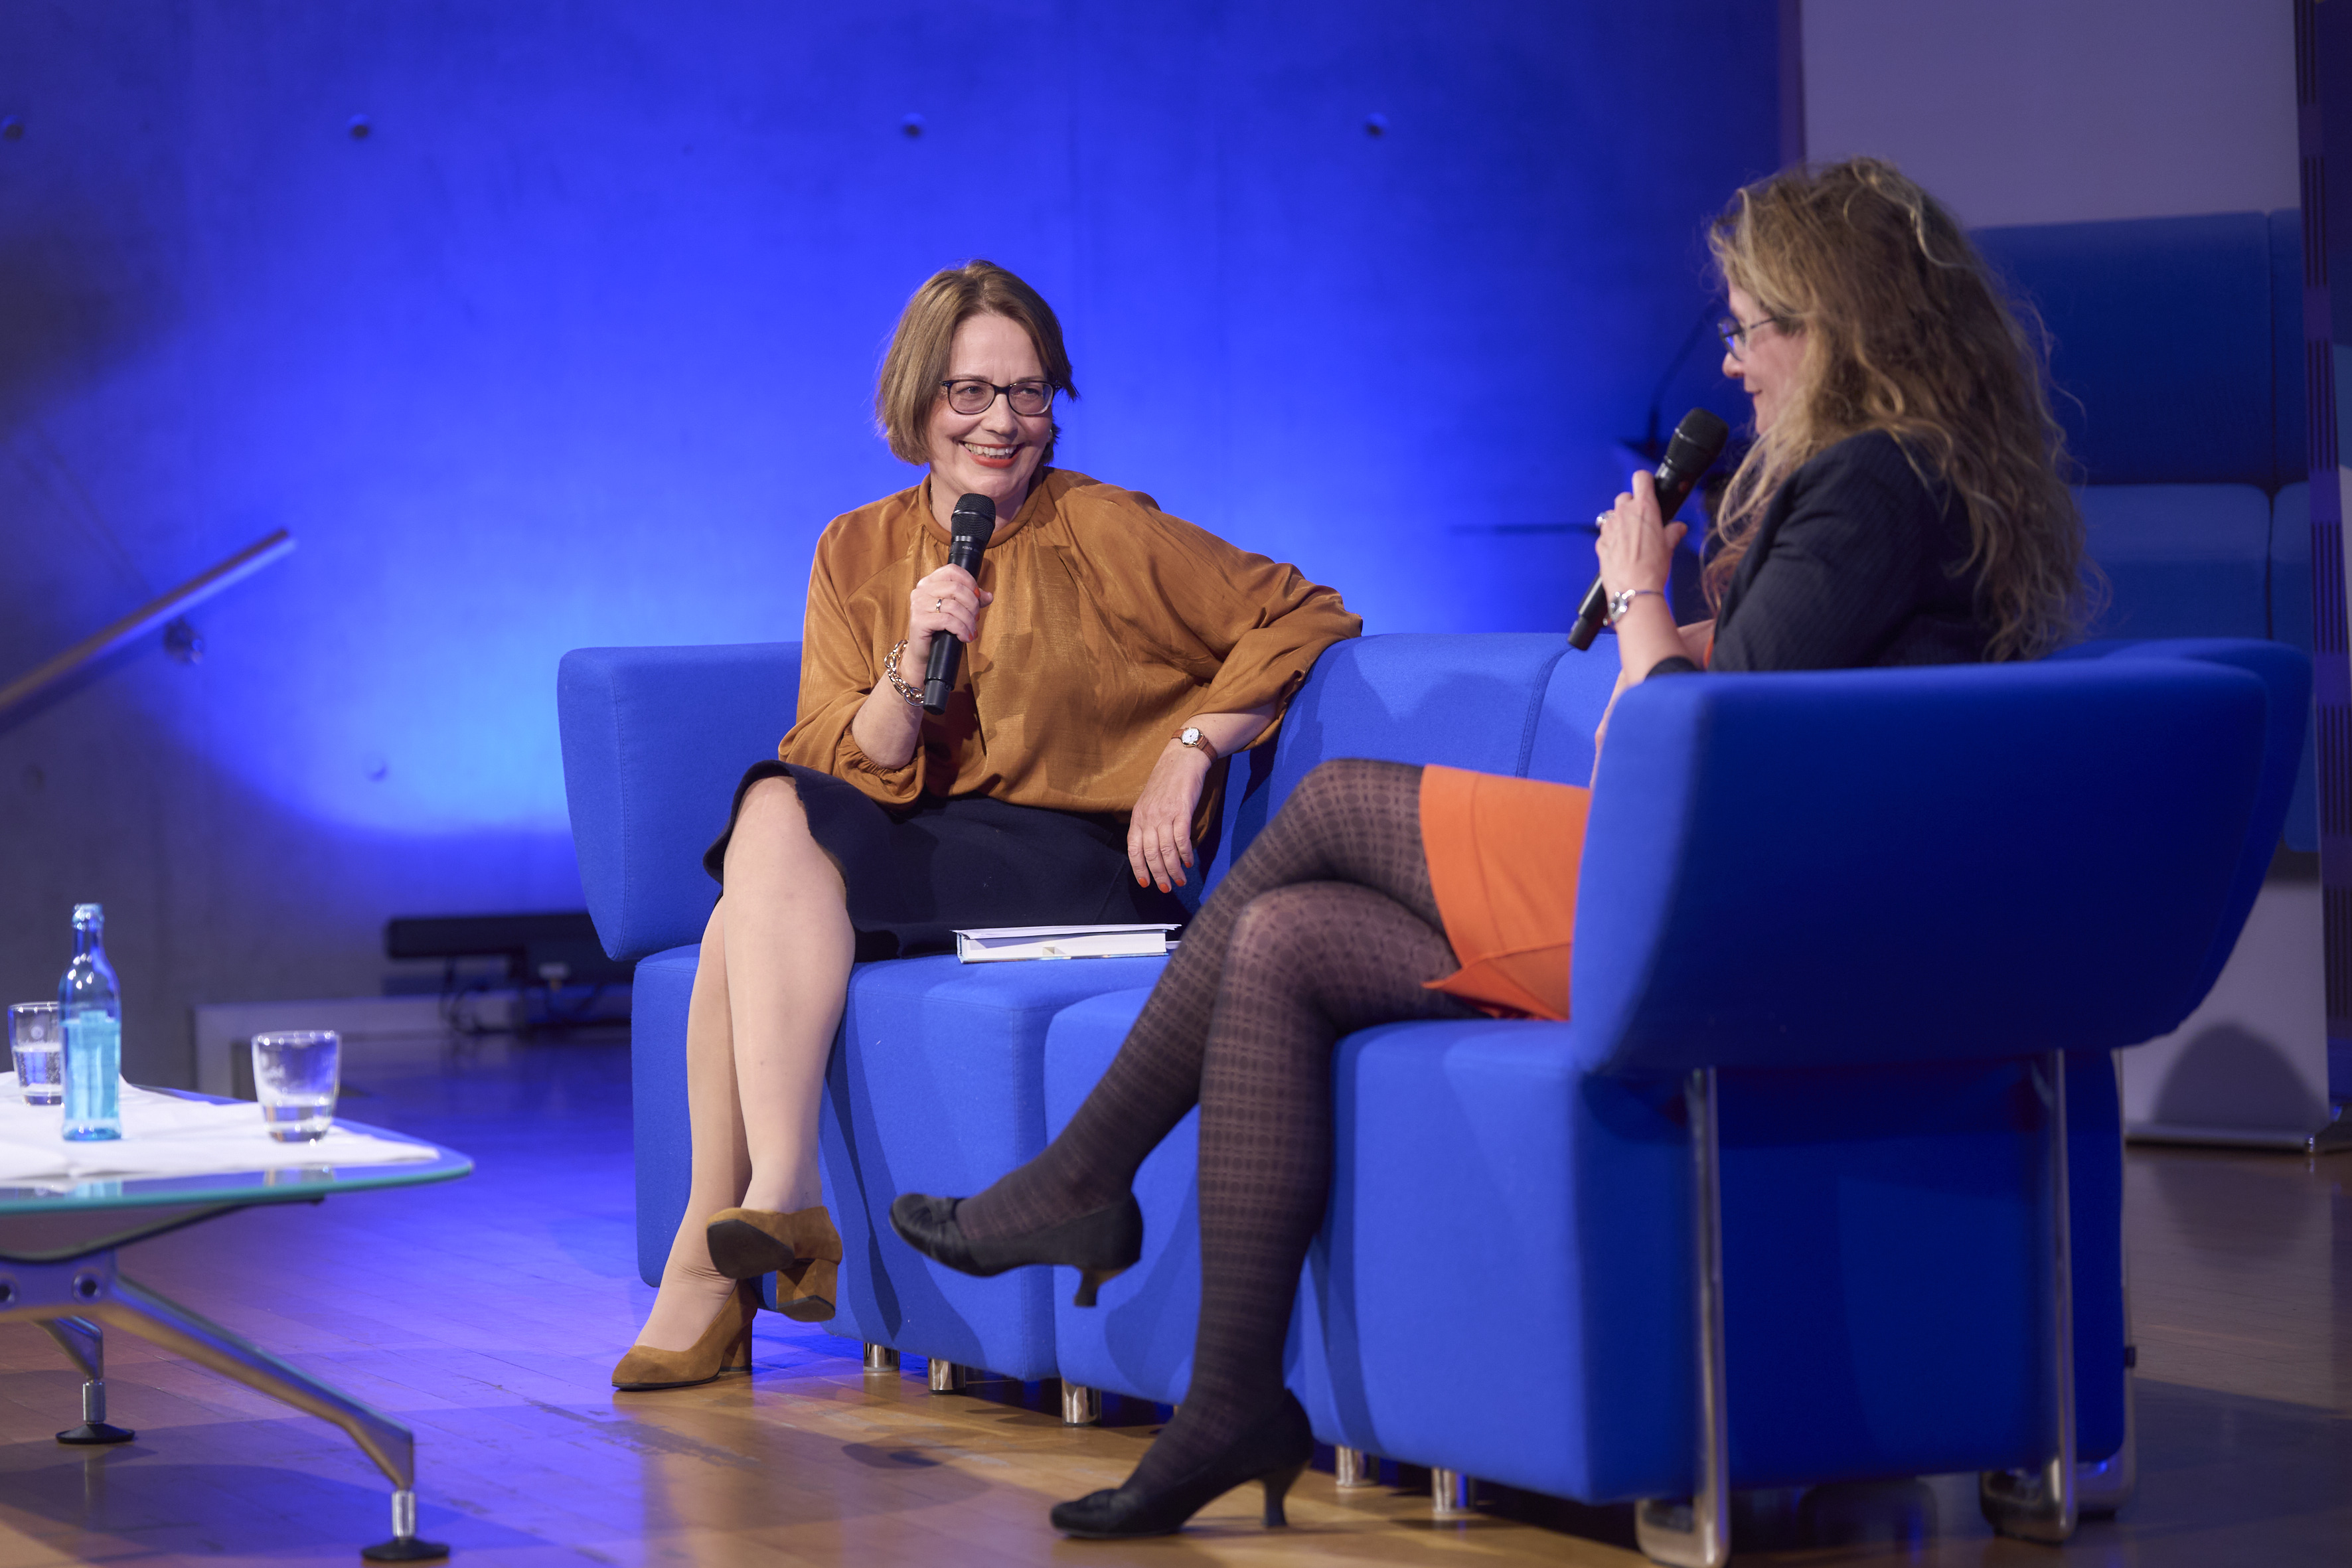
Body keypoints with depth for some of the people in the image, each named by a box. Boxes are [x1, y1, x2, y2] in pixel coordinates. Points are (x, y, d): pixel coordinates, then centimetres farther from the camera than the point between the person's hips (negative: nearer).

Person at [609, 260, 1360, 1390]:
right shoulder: (856, 554, 11)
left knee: (779, 844, -25)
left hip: (1080, 867, -5)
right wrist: (911, 669, -14)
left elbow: (1304, 617, 1)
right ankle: (778, 1212, -27)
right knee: (771, 818, -27)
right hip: (917, 855, 5)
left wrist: (1190, 750, -8)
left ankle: (711, 1252, -25)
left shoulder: (1104, 532, -1)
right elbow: (843, 768, 4)